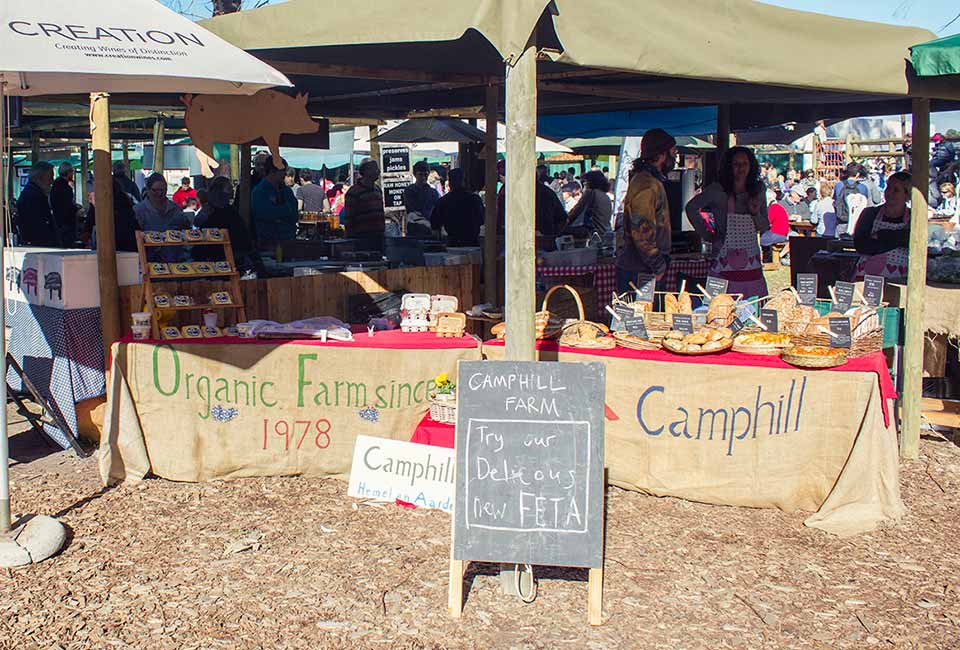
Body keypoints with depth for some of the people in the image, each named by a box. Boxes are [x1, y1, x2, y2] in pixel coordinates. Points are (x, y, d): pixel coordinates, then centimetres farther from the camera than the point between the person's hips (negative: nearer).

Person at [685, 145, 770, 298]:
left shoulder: (758, 190, 9)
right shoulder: (717, 190, -2)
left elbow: (765, 229, 13)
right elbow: (691, 208, 5)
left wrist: (755, 213, -7)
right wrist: (708, 235, 2)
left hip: (751, 261, 3)